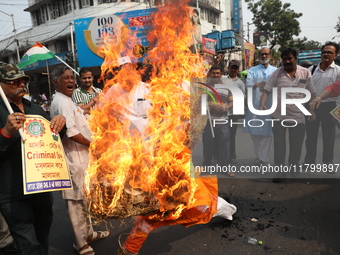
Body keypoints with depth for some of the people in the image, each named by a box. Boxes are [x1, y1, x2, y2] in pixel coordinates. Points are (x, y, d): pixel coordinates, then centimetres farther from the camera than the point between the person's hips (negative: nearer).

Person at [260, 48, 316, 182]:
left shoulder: (306, 73, 2)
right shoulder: (277, 73, -3)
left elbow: (311, 93, 8)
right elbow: (266, 90, -7)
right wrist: (262, 105, -23)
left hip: (298, 116, 1)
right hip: (279, 115, -1)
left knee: (296, 146, 12)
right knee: (279, 145, 7)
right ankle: (279, 171, 21)